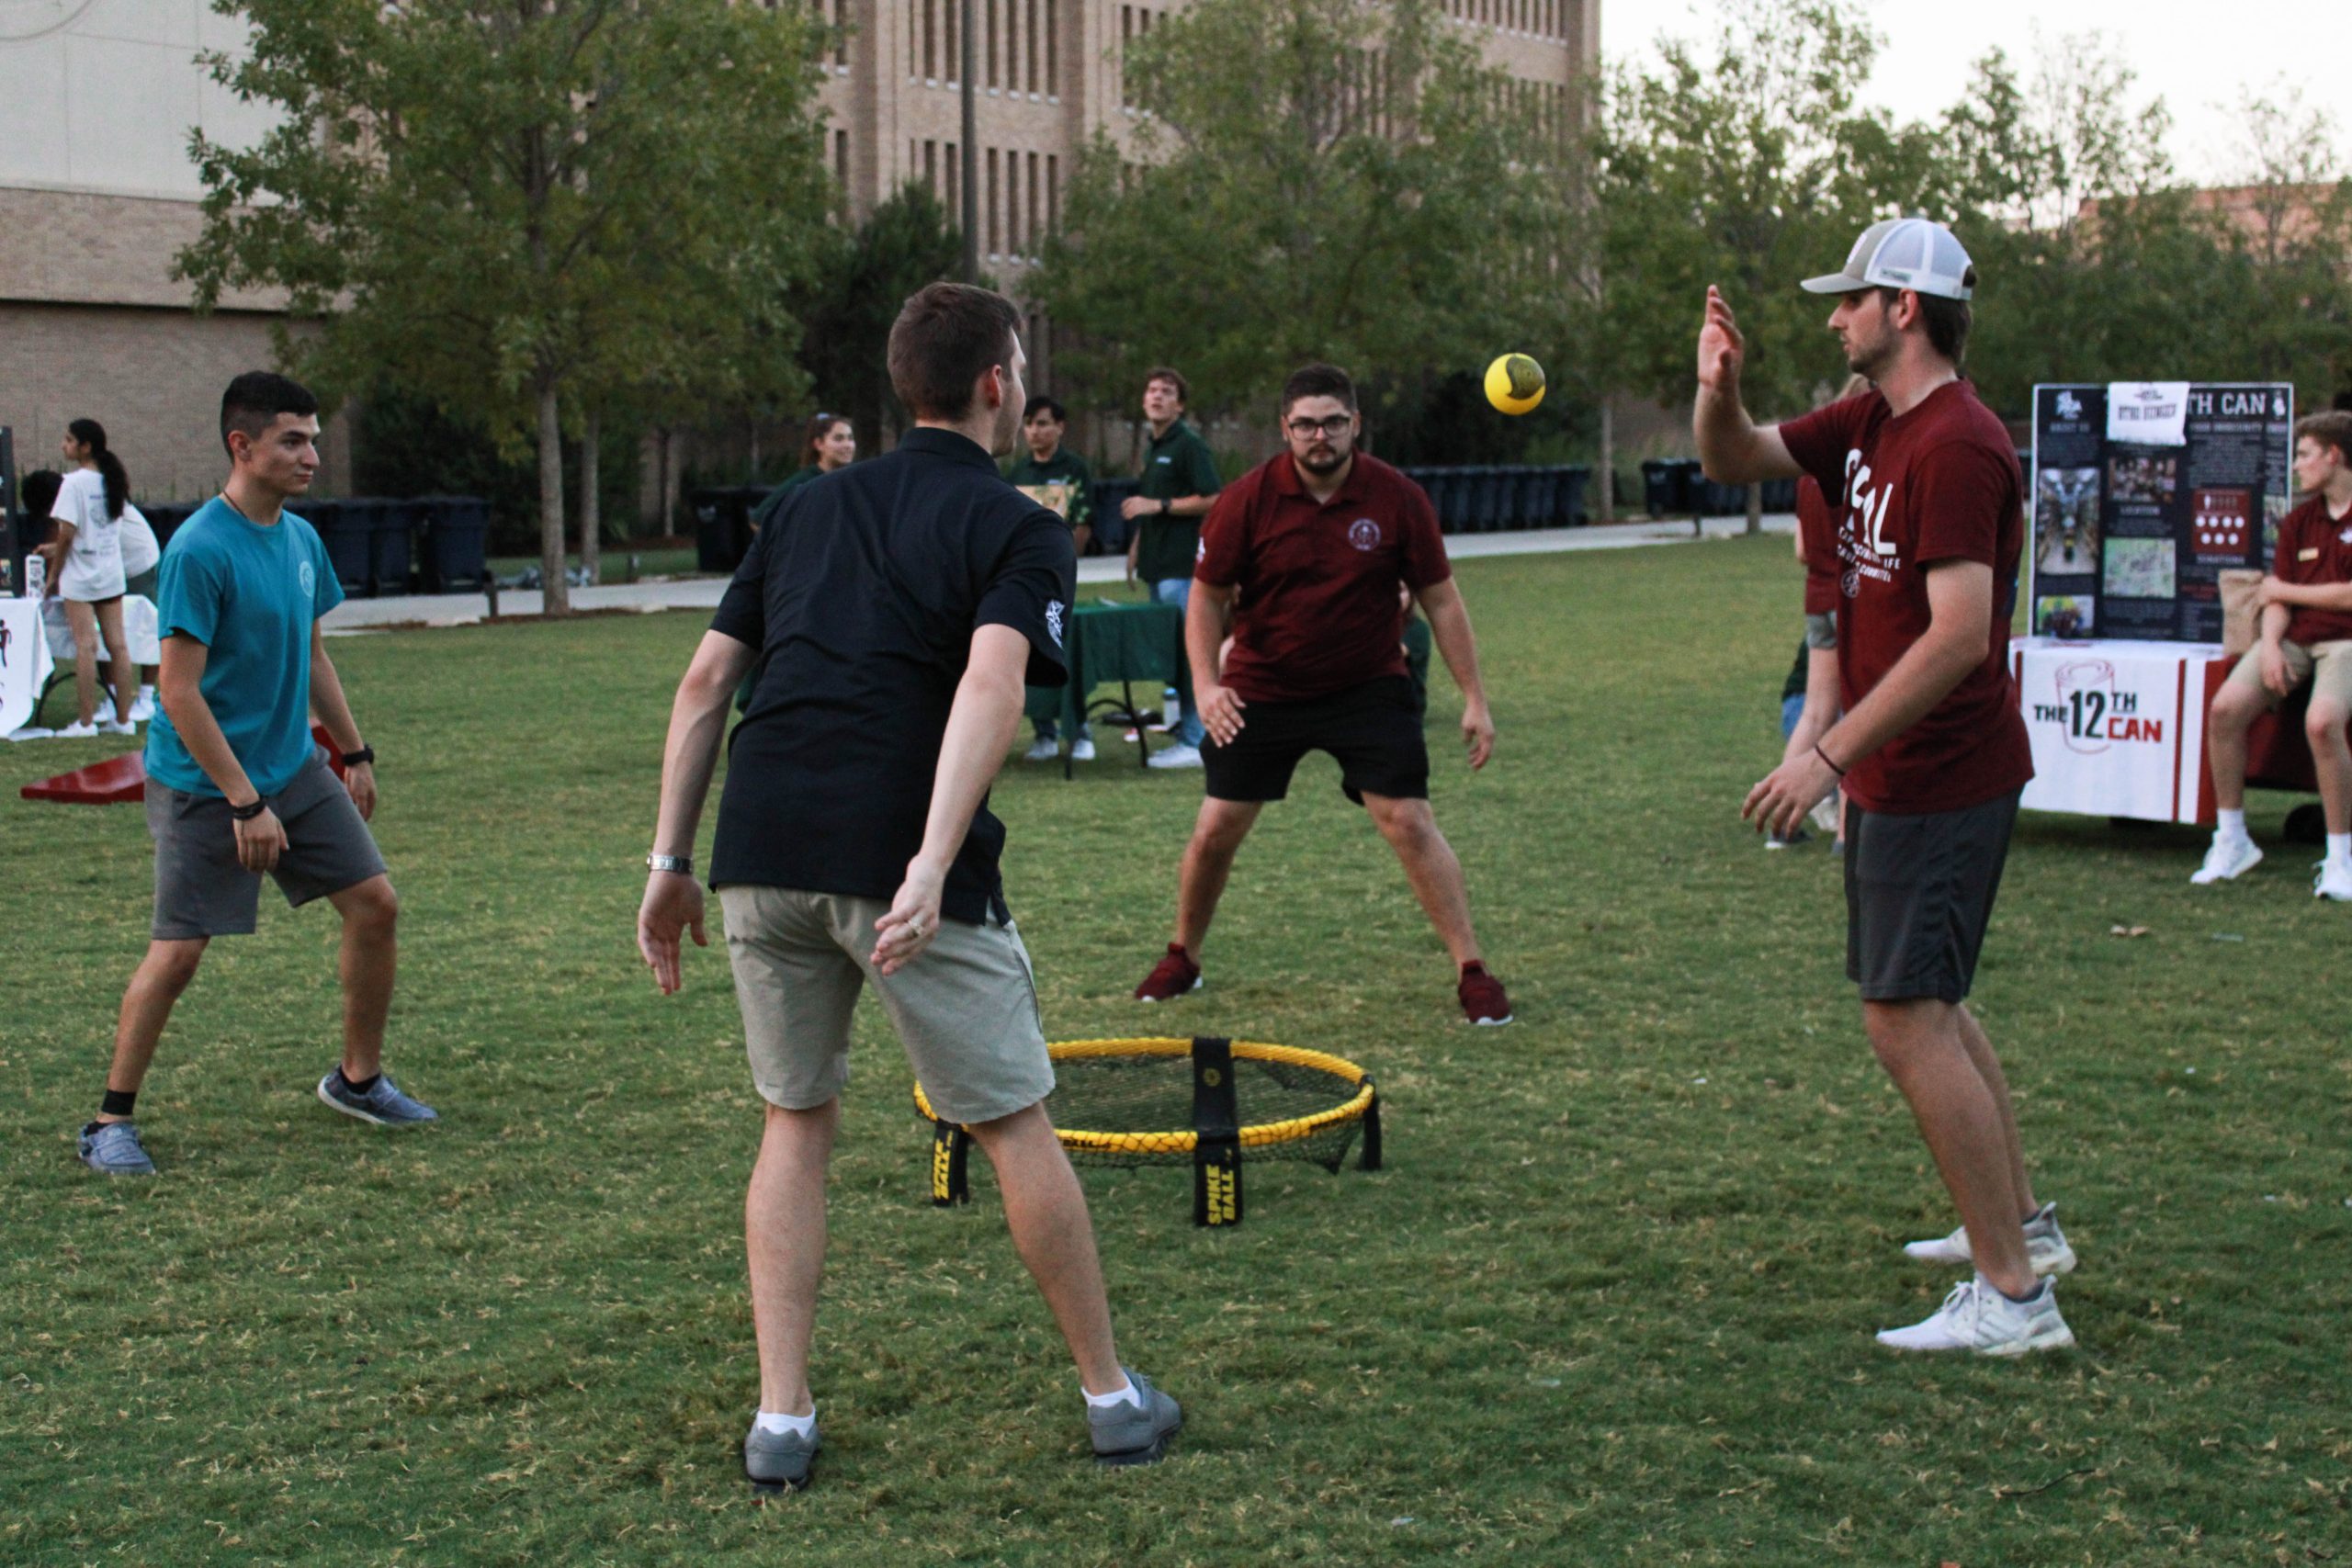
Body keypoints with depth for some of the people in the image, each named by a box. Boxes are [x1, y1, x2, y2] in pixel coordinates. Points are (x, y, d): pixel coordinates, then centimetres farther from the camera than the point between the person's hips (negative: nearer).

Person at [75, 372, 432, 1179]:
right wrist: (245, 802, -22)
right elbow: (179, 692, -21)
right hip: (203, 786, -7)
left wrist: (354, 752, 18)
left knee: (375, 904, 5)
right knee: (177, 951, -6)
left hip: (295, 768, 8)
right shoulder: (199, 550, -19)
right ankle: (111, 1121, 10)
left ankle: (359, 1079, 22)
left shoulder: (301, 539, 5)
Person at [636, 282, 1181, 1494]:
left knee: (797, 1122, 18)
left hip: (762, 851, 5)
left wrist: (671, 862, 17)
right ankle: (1111, 1397, 21)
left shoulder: (809, 508, 21)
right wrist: (932, 869, -24)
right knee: (1013, 1126, 9)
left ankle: (780, 1419, 15)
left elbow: (706, 682, 15)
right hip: (898, 865, -5)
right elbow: (989, 686, -15)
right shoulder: (1018, 530, 4)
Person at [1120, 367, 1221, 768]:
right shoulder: (1152, 448, 19)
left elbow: (1211, 500, -16)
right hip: (1158, 566, 10)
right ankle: (1184, 736, 15)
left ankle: (1195, 742, -8)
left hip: (1182, 566, -10)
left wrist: (1158, 506, -18)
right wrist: (1137, 545, 23)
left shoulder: (1190, 445, -8)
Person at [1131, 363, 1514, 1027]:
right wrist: (1205, 683, -18)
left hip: (1369, 688, -1)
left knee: (1409, 823, -11)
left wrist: (1474, 698, -6)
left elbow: (1441, 600, -3)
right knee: (1215, 831, 3)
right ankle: (1182, 959, 26)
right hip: (1260, 691, 1)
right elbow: (1208, 596, -3)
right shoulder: (1247, 499, -11)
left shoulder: (1398, 498, -11)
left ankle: (1473, 971, -3)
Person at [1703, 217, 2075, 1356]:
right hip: (1897, 778, 11)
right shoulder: (1868, 425, 9)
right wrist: (1718, 390, -6)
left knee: (1906, 1024, -10)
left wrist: (1829, 754, -29)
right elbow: (1735, 462, 17)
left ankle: (2014, 1296, -5)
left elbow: (1959, 635, -28)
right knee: (1925, 1004, 21)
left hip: (1938, 782, -11)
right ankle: (2020, 1224, 34)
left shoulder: (1957, 448, -22)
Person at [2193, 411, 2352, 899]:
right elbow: (2275, 600, 9)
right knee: (2226, 707, -19)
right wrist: (2270, 644, -11)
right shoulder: (2298, 522, 14)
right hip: (2294, 637, 5)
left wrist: (2282, 590, -1)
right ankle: (2231, 840, -7)